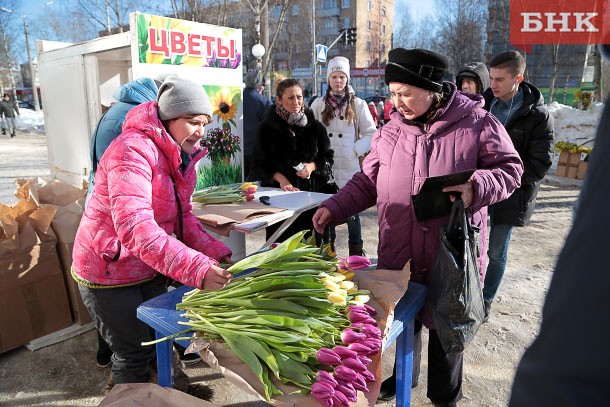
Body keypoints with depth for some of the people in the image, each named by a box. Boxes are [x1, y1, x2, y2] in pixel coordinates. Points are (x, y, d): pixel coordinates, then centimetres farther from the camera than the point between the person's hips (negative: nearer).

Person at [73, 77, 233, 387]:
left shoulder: (182, 155, 1)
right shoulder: (133, 150, -28)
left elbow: (183, 216, 1)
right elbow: (134, 227, -40)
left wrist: (215, 253, -15)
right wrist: (197, 269, -46)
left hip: (151, 271, 9)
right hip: (109, 273, -8)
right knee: (135, 354, 4)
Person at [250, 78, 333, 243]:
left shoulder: (314, 126, 5)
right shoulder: (267, 127, 2)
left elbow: (328, 156, 12)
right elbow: (259, 163, 3)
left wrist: (312, 166, -9)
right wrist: (279, 178, -13)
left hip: (310, 190, 1)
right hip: (278, 190, -1)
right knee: (280, 243, -2)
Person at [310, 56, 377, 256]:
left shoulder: (358, 104, 4)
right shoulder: (318, 104, 8)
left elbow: (371, 133, 3)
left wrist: (355, 150, -8)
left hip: (350, 166, -1)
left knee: (352, 212, 3)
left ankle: (356, 252, 18)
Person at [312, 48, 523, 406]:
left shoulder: (476, 122, -6)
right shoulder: (391, 129, 4)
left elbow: (510, 168, -2)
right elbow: (368, 180, 9)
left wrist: (476, 188, -21)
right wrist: (334, 208, -1)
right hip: (398, 251, 4)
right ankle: (403, 376, 47)